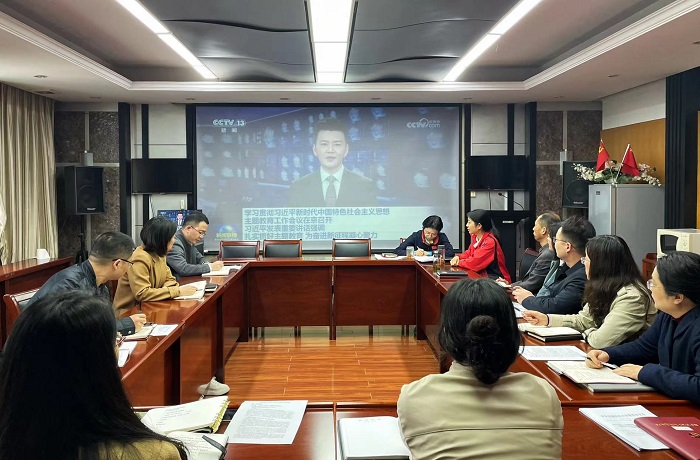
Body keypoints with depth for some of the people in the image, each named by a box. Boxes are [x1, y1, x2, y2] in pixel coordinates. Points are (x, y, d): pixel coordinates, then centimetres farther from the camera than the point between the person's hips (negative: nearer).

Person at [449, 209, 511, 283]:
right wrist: (458, 257, -1)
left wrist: (458, 262, -8)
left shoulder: (490, 242, -21)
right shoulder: (475, 237, 5)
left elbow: (474, 263, -24)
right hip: (482, 276, 8)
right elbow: (469, 253, 20)